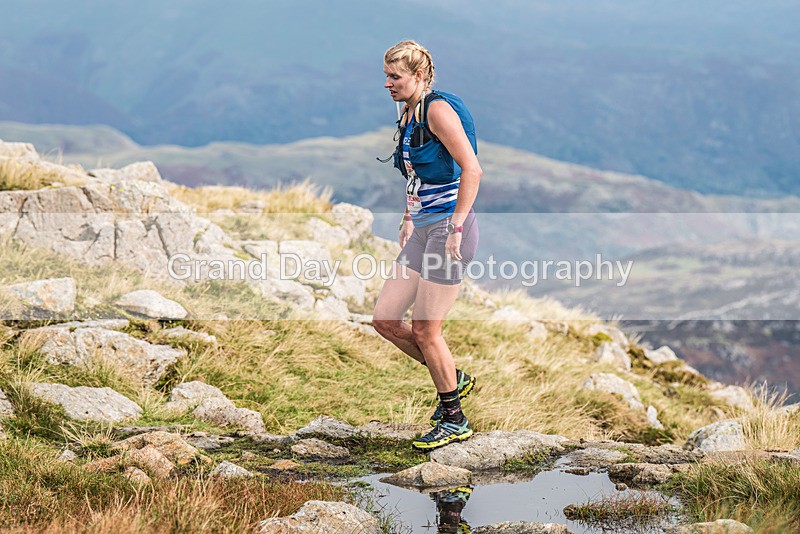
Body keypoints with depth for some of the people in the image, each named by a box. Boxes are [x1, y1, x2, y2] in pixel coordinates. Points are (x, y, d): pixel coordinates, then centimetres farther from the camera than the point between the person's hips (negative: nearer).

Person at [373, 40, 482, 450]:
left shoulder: (438, 109, -13)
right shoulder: (408, 117, 14)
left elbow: (472, 170, -20)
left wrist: (455, 228, -22)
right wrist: (409, 220, 22)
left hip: (450, 229, -9)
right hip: (422, 230, 9)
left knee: (425, 330, -4)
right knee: (384, 320, 6)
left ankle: (454, 421, 12)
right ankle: (453, 379, 24)